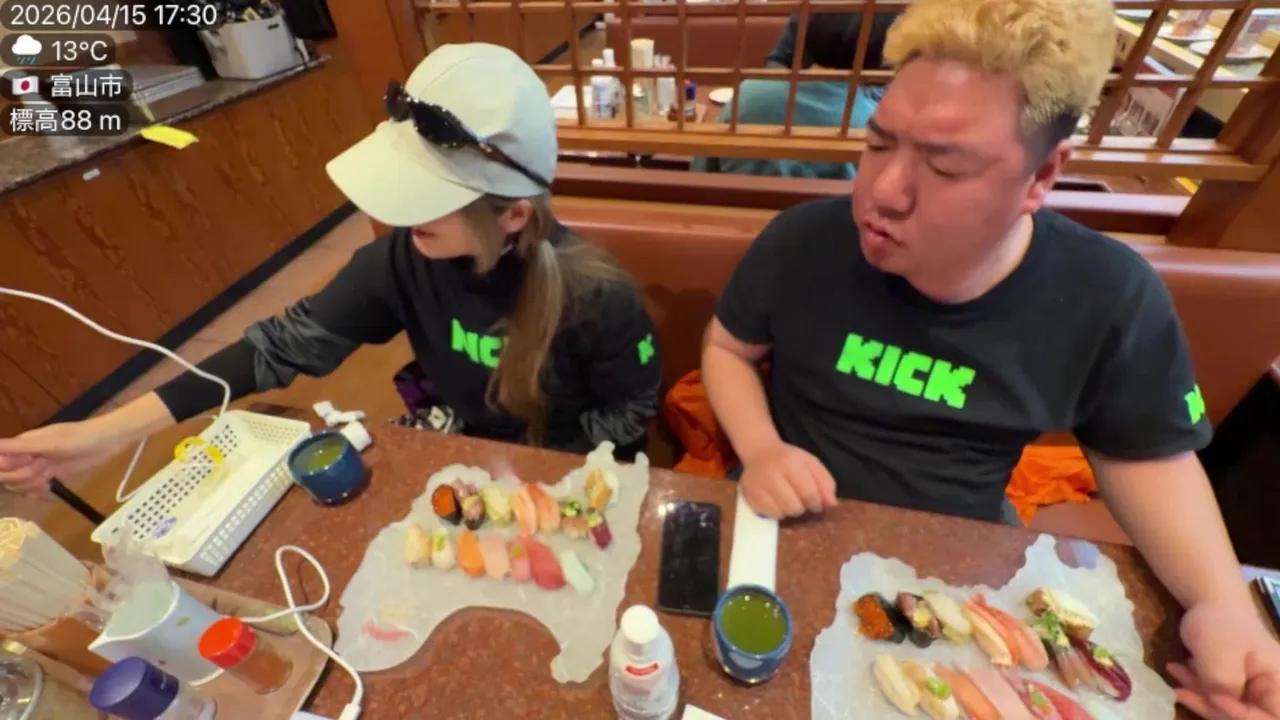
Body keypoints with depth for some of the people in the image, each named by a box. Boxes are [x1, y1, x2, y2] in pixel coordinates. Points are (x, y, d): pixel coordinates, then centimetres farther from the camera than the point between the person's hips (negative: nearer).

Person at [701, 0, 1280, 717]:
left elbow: (1145, 455, 2)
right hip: (797, 527, -1)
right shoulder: (803, 241, -19)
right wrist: (759, 451, -20)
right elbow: (728, 348, -3)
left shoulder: (1110, 298, -15)